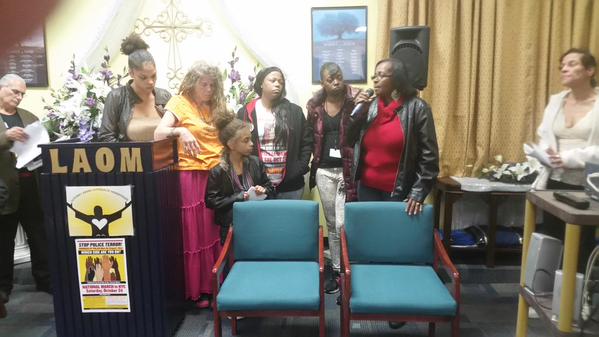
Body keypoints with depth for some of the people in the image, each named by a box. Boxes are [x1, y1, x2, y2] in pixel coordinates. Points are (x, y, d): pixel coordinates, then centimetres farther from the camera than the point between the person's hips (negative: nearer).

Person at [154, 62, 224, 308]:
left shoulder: (216, 106, 15)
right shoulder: (179, 103, -1)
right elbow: (158, 134, -12)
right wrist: (180, 131, -30)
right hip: (192, 176, -5)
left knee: (217, 232, 7)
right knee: (195, 233, 2)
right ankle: (197, 290, 14)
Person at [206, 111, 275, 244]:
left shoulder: (256, 163, 8)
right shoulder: (217, 170, -6)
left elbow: (271, 189, 18)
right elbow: (212, 202, -9)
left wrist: (263, 191, -5)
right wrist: (240, 197, -13)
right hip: (231, 226, -4)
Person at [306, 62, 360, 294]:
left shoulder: (355, 101, -4)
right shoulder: (315, 106, 6)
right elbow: (310, 138, 10)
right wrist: (313, 165, 4)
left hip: (348, 170, -4)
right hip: (324, 171, 4)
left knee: (343, 224, -8)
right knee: (331, 224, 13)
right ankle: (336, 270, 27)